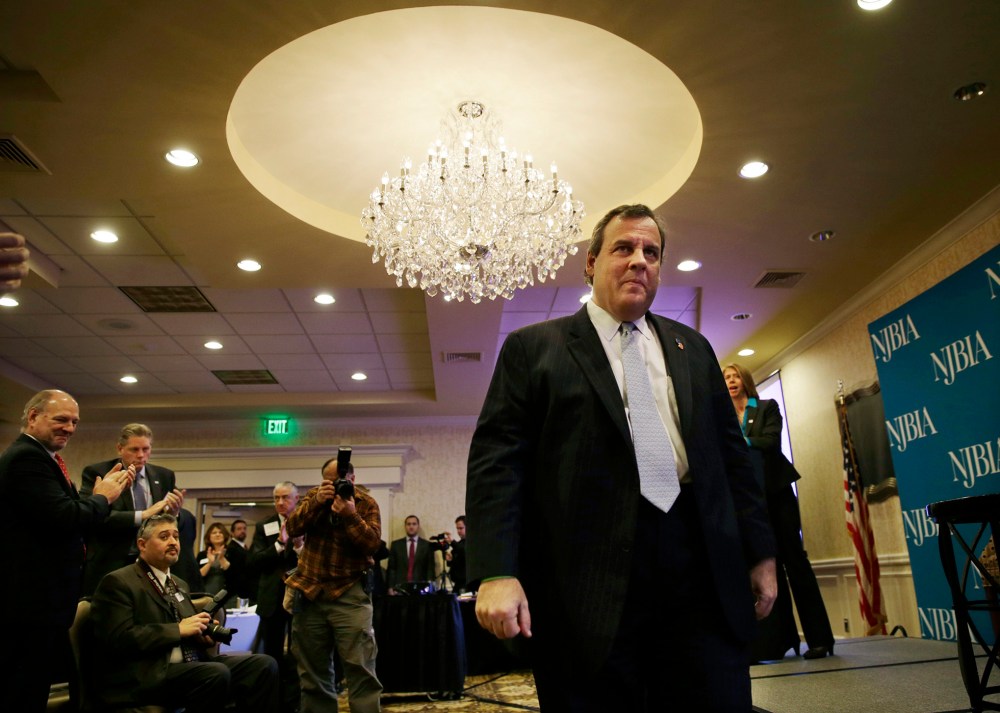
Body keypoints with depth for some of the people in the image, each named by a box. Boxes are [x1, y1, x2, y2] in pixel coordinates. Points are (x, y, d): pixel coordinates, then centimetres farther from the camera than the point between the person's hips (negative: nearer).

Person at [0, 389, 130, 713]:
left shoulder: (37, 456, 15)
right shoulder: (27, 457, -18)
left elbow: (71, 512, 14)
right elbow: (63, 518, -28)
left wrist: (104, 491, 3)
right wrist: (102, 497, -12)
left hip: (40, 594, 11)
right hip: (32, 597, -11)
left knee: (34, 684, 19)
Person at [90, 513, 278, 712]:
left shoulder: (179, 584, 25)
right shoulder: (118, 583, -2)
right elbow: (120, 639, -15)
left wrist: (205, 632, 4)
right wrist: (178, 629, -15)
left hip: (188, 663, 8)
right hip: (144, 676, -8)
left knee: (263, 664, -16)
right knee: (217, 673, -35)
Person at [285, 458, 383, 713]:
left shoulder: (366, 503, -2)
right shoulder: (314, 495, 9)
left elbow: (372, 543, -13)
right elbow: (293, 528, -3)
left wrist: (350, 515, -25)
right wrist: (316, 502, -16)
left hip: (349, 592, -4)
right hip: (310, 590, 4)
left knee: (360, 666, -11)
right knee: (313, 669, 12)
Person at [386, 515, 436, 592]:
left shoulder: (427, 545, 7)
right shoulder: (396, 544, 10)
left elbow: (430, 568, 5)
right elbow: (391, 568, 8)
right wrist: (390, 587, -1)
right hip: (399, 588, 1)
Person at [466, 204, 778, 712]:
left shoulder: (693, 348, 18)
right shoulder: (533, 348, 5)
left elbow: (731, 454, 19)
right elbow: (497, 459, -4)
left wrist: (759, 553, 15)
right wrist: (496, 574, -14)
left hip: (702, 574, 4)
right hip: (588, 582, -3)